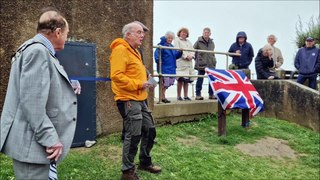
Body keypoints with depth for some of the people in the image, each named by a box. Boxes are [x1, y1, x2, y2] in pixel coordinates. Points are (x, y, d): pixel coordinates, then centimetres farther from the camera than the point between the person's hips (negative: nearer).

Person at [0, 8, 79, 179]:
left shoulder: (41, 51, 16)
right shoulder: (38, 51, -17)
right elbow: (31, 101, -24)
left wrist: (66, 90, 23)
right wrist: (50, 138, -22)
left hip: (39, 140, 11)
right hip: (32, 143, -11)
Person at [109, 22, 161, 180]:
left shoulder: (134, 50, 19)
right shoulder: (120, 50, -14)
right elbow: (117, 76, -24)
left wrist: (144, 82, 10)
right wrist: (139, 84, -21)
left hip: (140, 99, 10)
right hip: (129, 100, -10)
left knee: (150, 130, 16)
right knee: (133, 135, -4)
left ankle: (145, 162, 34)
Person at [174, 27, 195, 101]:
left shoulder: (188, 42, 25)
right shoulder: (177, 40, 5)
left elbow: (192, 50, 17)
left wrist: (191, 56, -5)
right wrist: (186, 56, -14)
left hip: (189, 63, 6)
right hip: (181, 63, -6)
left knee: (187, 80, 5)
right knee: (181, 80, -9)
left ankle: (186, 96, 12)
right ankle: (179, 96, -2)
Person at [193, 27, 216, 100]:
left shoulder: (212, 43, 11)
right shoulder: (199, 42, -4)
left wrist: (214, 60, 13)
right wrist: (197, 59, -2)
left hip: (211, 64, 5)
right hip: (201, 64, -5)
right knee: (200, 80, 1)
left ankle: (211, 94, 18)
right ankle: (198, 95, 8)